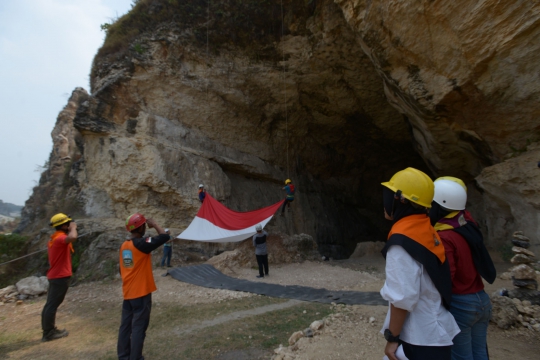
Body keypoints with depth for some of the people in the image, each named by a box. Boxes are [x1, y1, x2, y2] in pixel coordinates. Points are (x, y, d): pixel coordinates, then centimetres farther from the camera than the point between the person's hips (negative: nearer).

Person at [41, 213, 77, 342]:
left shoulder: (55, 238, 13)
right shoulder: (60, 238, -20)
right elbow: (73, 237, -42)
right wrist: (73, 227, -23)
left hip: (55, 275, 10)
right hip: (61, 276, -10)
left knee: (50, 304, 15)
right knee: (53, 305, -2)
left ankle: (48, 331, 25)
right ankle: (49, 333, 7)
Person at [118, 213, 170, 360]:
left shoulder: (124, 245, 7)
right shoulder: (142, 243, -19)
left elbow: (121, 270, 15)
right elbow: (165, 237, -26)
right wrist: (154, 224, -11)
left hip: (128, 293, 8)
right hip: (141, 293, -8)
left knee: (126, 325, 16)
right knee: (139, 327, 3)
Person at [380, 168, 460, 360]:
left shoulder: (402, 240, -24)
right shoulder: (425, 230, 1)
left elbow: (402, 298, -24)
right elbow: (422, 288, 8)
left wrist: (392, 338, -12)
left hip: (420, 340, -8)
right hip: (434, 332, 8)